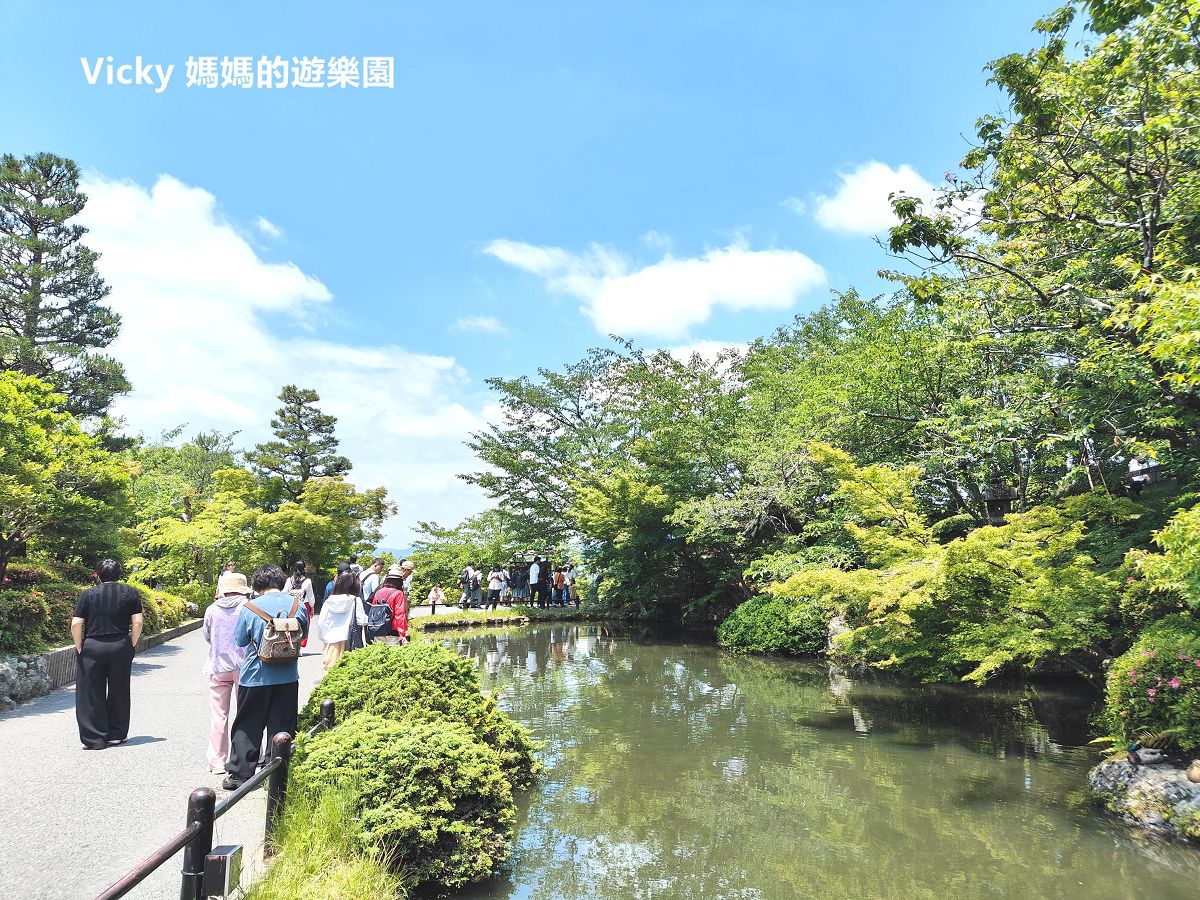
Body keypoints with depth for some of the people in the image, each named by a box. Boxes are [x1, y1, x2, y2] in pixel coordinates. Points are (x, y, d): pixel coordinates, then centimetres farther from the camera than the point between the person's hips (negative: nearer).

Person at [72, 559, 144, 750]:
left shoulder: (88, 594, 1)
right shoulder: (130, 593, 3)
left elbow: (76, 624, -5)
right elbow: (137, 622, -4)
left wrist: (79, 648, 4)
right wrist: (131, 645, 6)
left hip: (92, 648, -1)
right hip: (120, 648, 1)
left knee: (92, 695, 7)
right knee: (119, 693, 12)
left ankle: (95, 739, 8)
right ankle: (116, 735, 20)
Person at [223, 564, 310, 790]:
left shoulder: (249, 608, -12)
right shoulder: (297, 605, -6)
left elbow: (240, 640, 0)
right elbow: (303, 634, 8)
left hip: (255, 677, -2)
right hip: (287, 677, 2)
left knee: (247, 727, 13)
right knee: (282, 727, 10)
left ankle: (239, 774, 18)